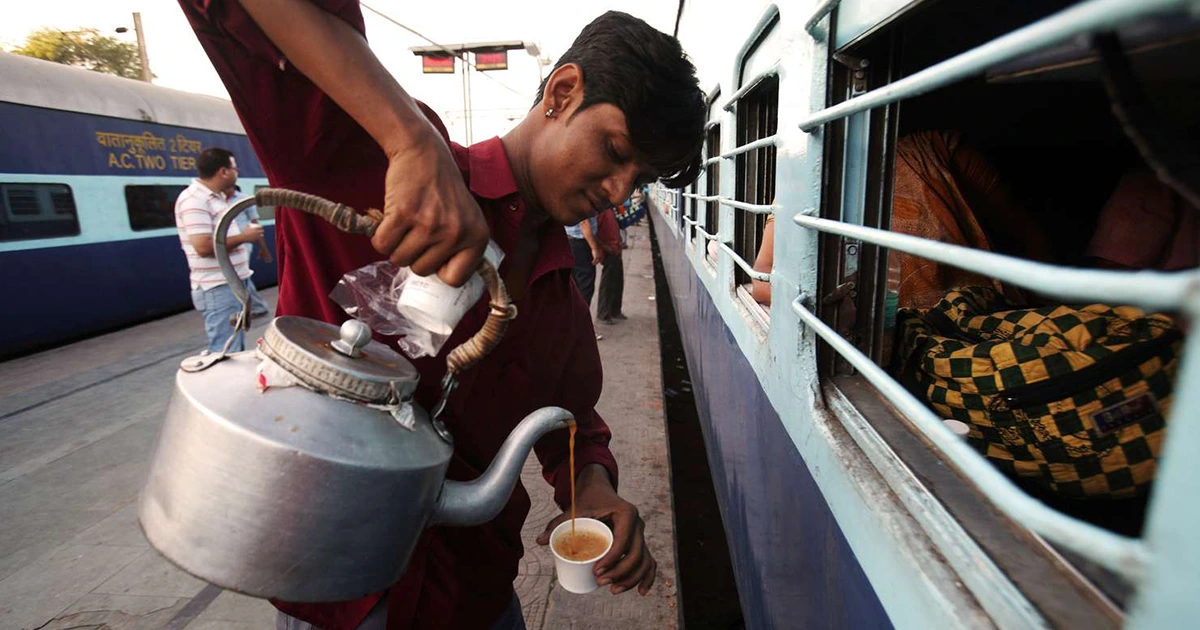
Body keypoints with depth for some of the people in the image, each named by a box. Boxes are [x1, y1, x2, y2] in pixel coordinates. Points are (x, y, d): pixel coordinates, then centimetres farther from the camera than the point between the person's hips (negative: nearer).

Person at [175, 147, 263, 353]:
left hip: (233, 284, 10)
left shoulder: (216, 197, 15)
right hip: (218, 289, -10)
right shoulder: (194, 200, -17)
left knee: (237, 350, 17)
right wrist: (243, 237, -16)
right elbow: (204, 247, -26)